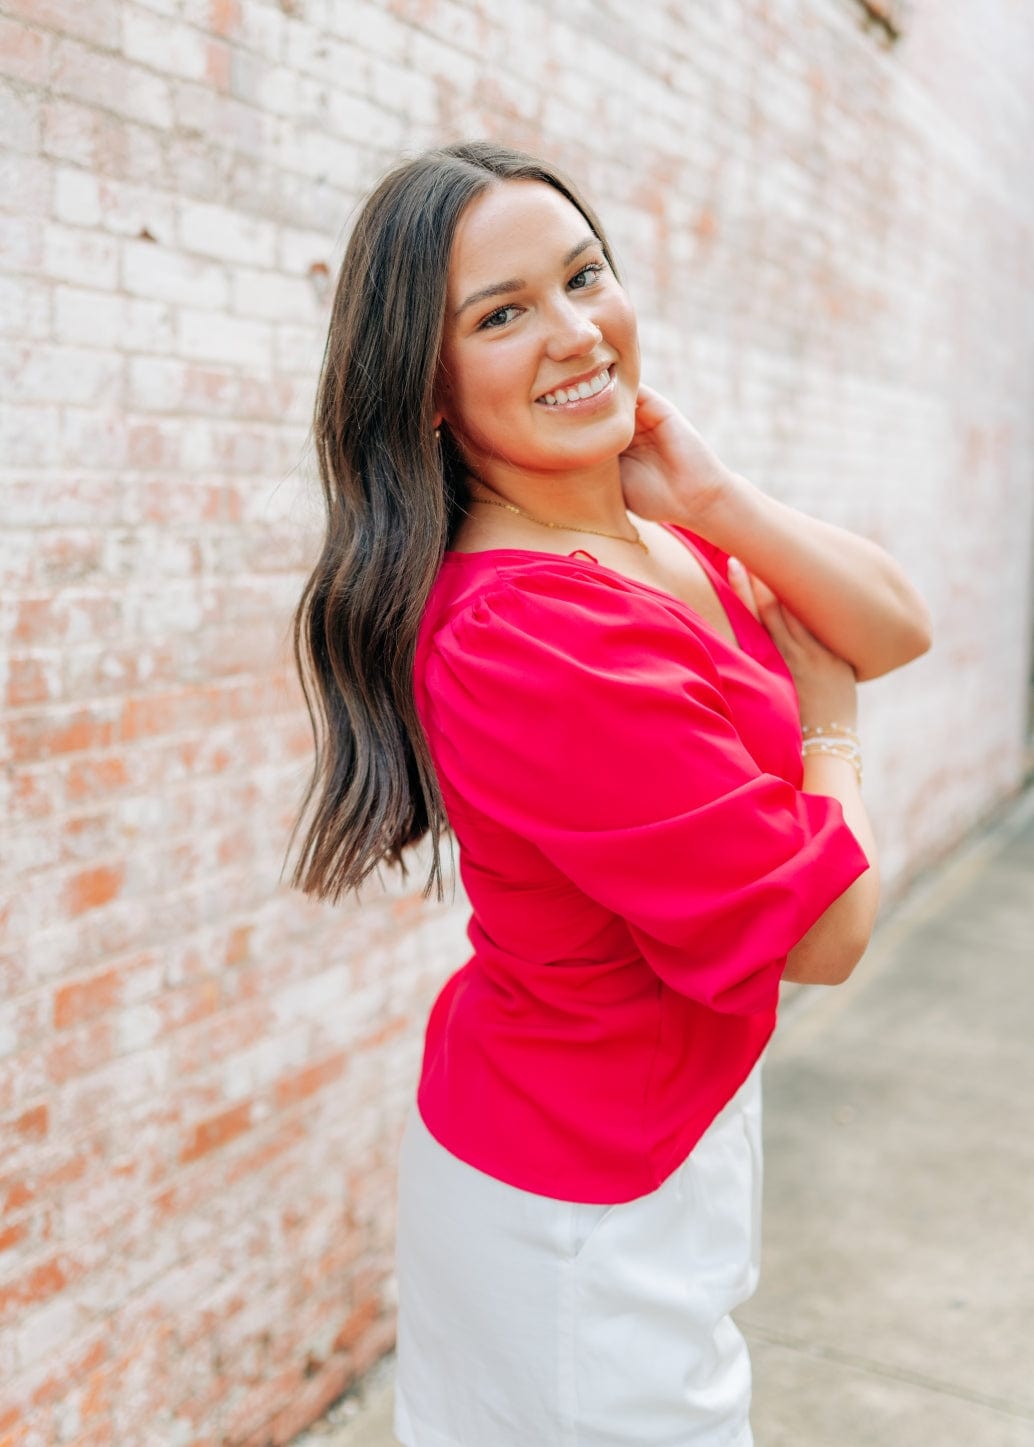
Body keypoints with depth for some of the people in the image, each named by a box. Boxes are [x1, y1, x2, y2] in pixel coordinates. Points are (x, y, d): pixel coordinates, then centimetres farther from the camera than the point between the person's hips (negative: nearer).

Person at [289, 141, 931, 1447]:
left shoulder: (651, 534, -2)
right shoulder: (531, 640, -31)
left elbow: (894, 630, -2)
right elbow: (825, 933, -22)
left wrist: (710, 496, -16)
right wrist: (831, 736, -3)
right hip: (590, 1217, -8)